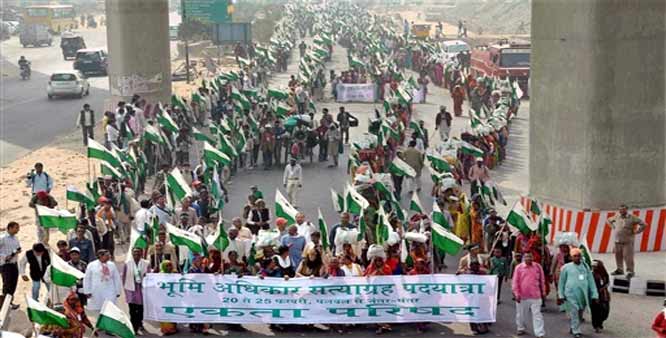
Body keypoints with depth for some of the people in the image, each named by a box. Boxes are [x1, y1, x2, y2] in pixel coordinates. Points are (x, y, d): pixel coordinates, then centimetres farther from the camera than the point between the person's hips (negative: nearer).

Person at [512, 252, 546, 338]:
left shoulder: (538, 266, -1)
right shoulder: (519, 267, -3)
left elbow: (542, 280, 8)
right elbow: (515, 282, -2)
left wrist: (543, 291, 11)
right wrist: (516, 293, -6)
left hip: (535, 296, -1)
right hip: (522, 296, 1)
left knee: (537, 315, -2)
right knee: (521, 314, 15)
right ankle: (521, 329, 35)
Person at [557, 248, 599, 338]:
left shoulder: (585, 267, 10)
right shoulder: (566, 267, 2)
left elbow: (591, 281, 12)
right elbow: (561, 282, 7)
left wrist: (594, 295, 8)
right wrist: (561, 296, 5)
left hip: (583, 295, 4)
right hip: (571, 295, -4)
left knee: (580, 314, 12)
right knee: (574, 314, -8)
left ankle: (573, 328, 31)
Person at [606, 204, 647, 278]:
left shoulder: (632, 218, -9)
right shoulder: (617, 217, 5)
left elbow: (643, 224, -9)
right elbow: (609, 220, 26)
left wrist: (636, 231, -8)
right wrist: (613, 228, 14)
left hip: (628, 241, -5)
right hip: (618, 241, 5)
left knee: (628, 256, -7)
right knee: (618, 255, 11)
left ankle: (630, 271, 2)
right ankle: (620, 269, 26)